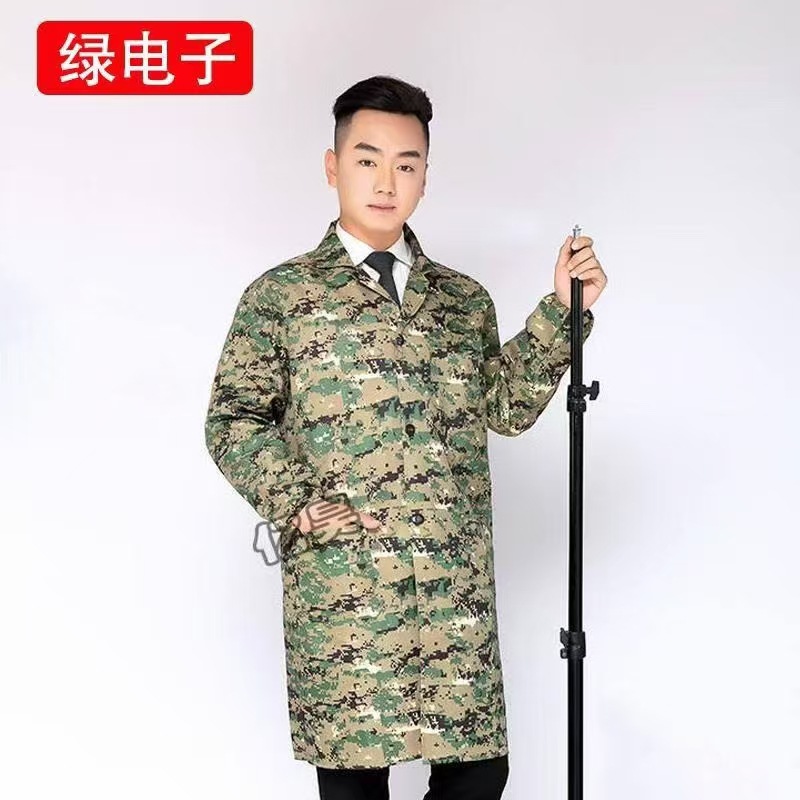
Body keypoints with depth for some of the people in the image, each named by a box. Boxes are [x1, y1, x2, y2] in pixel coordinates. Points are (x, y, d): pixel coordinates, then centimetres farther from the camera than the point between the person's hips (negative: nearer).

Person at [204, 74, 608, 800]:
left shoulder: (465, 299, 18)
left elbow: (509, 408, 10)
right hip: (340, 583, -3)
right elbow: (234, 420, 2)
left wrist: (563, 311, 2)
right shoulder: (281, 295, 6)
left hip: (458, 583, 3)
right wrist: (299, 505, -11)